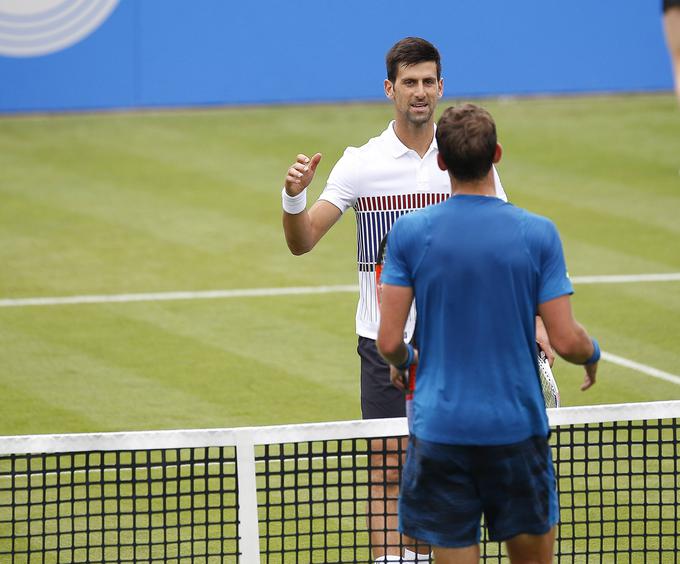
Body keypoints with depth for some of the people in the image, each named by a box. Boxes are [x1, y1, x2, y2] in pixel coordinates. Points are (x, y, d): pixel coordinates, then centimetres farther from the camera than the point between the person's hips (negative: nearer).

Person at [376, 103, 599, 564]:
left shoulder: (409, 233, -5)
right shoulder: (538, 234, -6)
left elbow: (389, 342, -5)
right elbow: (566, 341, -7)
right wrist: (593, 353, 16)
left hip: (440, 433, 0)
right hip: (517, 429, 0)